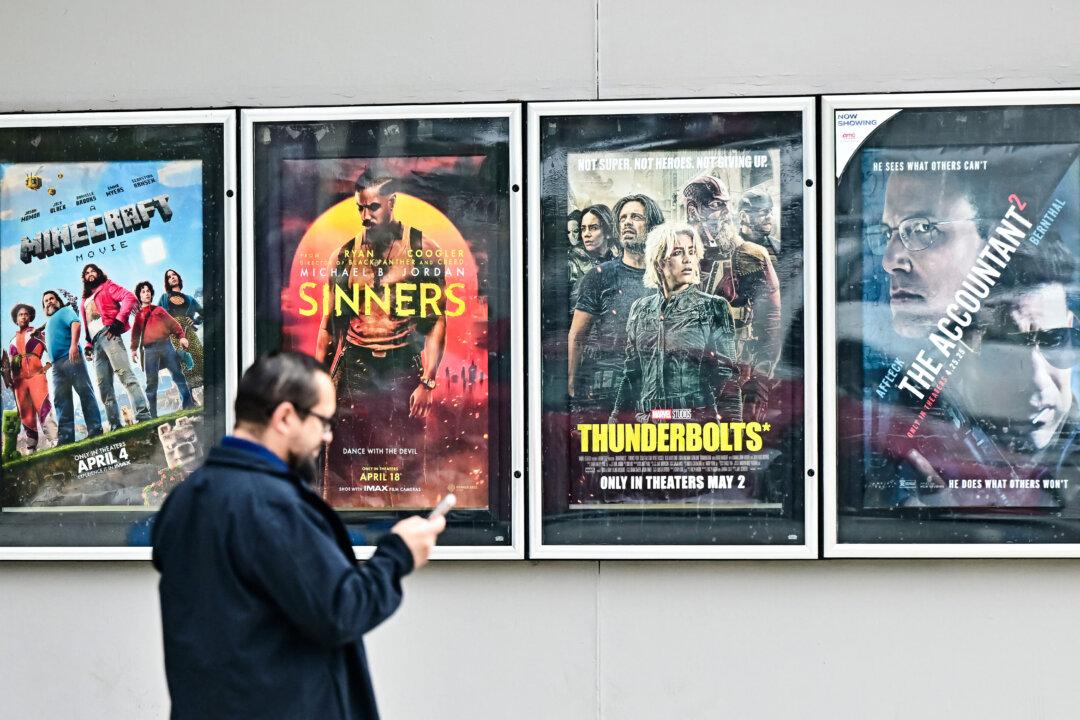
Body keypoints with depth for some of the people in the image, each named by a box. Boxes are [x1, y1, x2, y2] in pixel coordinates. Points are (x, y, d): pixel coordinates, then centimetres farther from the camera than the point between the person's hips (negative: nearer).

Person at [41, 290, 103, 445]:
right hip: (57, 365, 9)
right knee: (61, 401, 1)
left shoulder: (65, 311, 9)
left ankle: (95, 429, -18)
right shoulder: (48, 323, 32)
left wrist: (74, 345, -26)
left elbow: (76, 324, -12)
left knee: (85, 392, -12)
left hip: (70, 357, -9)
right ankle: (65, 437, -2)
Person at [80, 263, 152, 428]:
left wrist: (119, 321, -15)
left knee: (124, 373, -21)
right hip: (96, 343, 7)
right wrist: (88, 345, 12)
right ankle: (115, 424, -3)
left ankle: (143, 414, -31)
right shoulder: (85, 300, 31)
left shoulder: (106, 287, 13)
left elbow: (129, 297, -4)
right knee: (104, 386, -1)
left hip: (107, 335, -7)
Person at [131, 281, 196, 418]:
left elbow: (172, 323, 11)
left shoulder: (159, 309, 20)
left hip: (165, 344, 1)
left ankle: (189, 403, -6)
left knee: (177, 374, -6)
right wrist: (134, 349, 1)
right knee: (151, 381, -4)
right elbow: (135, 333, 14)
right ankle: (152, 414, -4)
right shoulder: (138, 315, 19)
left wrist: (181, 336, -4)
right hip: (149, 350, -1)